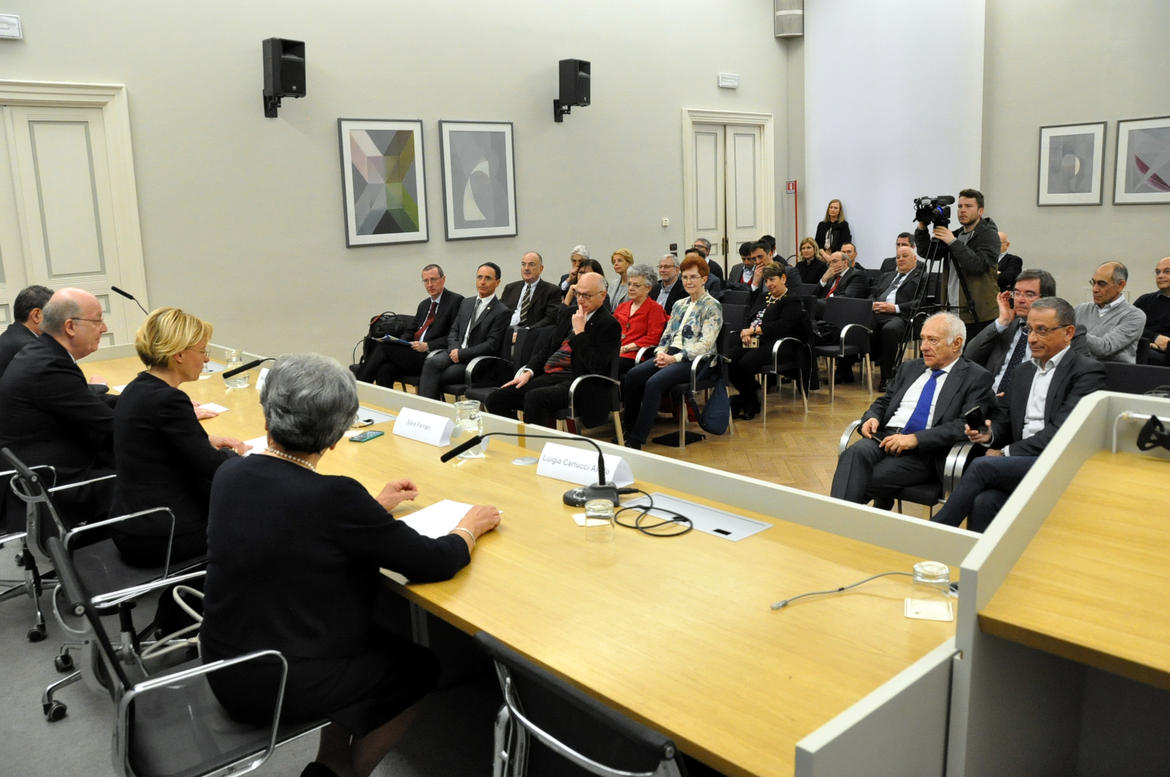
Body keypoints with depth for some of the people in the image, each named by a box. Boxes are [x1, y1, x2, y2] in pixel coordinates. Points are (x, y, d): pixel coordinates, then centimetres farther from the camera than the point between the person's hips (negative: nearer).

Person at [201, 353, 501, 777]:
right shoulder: (335, 496, -27)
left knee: (377, 640, 26)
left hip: (224, 668, 7)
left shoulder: (229, 474, -7)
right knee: (419, 665, 18)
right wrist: (471, 525, 1)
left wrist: (372, 507, 15)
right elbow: (435, 563, -18)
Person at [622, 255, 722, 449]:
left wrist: (675, 358, -19)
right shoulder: (680, 305, 20)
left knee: (654, 383, -31)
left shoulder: (713, 307, -3)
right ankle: (629, 429, -10)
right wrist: (660, 352, -4)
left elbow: (706, 343, -13)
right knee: (632, 376, -18)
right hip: (670, 355, 7)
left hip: (693, 360, -7)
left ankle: (636, 440, -26)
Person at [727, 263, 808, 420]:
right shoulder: (765, 298, 28)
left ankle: (750, 405, -11)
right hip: (753, 342, 8)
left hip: (773, 345, -7)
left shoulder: (792, 301, 1)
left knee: (745, 364, -32)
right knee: (728, 361, -20)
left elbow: (783, 326, -15)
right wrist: (745, 333, -4)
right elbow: (749, 317, 19)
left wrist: (754, 330, -15)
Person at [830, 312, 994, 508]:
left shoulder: (976, 378, 5)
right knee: (856, 452, -31)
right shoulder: (910, 368, 24)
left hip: (924, 451, -4)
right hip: (886, 438, 4)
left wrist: (915, 439, -18)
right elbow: (884, 401, 27)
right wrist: (872, 417, 1)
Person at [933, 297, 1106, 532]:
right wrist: (989, 433, -2)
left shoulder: (1087, 371, 0)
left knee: (981, 466, -26)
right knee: (983, 502, -27)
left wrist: (1006, 453, -11)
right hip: (1020, 464, 6)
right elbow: (1005, 419, 22)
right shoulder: (1023, 371, 24)